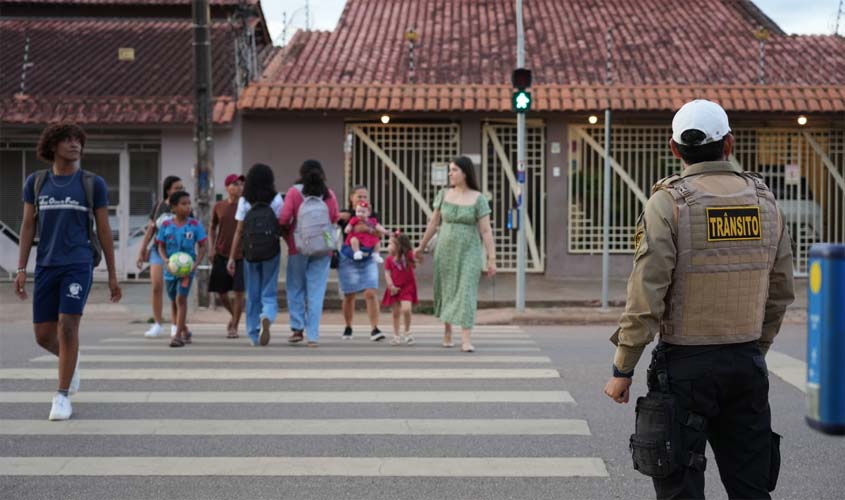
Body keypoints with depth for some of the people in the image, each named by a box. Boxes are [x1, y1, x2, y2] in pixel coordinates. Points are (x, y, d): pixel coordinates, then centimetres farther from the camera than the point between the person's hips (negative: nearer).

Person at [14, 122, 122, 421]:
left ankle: (62, 397, -1)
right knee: (43, 335, 5)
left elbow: (104, 230, 5)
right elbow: (28, 227, 9)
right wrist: (21, 269, 2)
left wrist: (112, 275, 4)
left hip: (79, 264, -3)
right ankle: (71, 359, 38)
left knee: (68, 327, -14)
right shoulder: (36, 182, 8)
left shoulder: (93, 184, 2)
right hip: (46, 267, 3)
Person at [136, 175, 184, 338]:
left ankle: (175, 326, 6)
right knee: (156, 287, -4)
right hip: (158, 250, 2)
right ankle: (157, 324, 7)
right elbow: (150, 229, 11)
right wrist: (142, 251, 10)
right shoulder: (159, 206, 6)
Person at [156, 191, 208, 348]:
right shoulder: (166, 225, -2)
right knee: (173, 301, 13)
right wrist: (166, 261, -14)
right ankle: (185, 331, 31)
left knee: (181, 298, -15)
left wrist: (195, 263, -15)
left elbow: (204, 246, -2)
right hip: (170, 268, 3)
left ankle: (178, 335, -14)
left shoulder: (195, 225, -5)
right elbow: (161, 246, 4)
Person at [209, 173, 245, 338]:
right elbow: (212, 228, 14)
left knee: (239, 292, -4)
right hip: (222, 255, 2)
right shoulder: (219, 206, 3)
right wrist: (212, 248, 4)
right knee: (221, 292, 6)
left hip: (241, 255, -2)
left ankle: (234, 327, 9)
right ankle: (234, 315, 33)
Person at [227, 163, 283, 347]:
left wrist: (232, 258, 1)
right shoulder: (276, 199, -2)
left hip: (250, 254, 1)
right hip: (271, 253, -1)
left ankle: (254, 335, 16)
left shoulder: (244, 201, 0)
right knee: (269, 292, 6)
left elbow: (239, 231, -2)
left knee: (252, 295, 12)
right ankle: (266, 317, -24)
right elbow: (283, 227, -4)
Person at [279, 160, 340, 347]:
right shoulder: (329, 194, 3)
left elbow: (284, 218, -8)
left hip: (299, 247, -2)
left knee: (296, 288, 13)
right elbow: (335, 220, 8)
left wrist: (287, 234, 9)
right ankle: (313, 335, 1)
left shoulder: (294, 192, -4)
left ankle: (297, 328, 5)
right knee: (316, 291, 3)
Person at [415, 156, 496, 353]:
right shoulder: (444, 194, 2)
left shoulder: (478, 199, -8)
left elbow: (486, 231, -9)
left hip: (468, 253, -3)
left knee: (466, 293, -11)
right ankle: (447, 332, 29)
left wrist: (492, 259, -12)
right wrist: (421, 246, 15)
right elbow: (434, 223, 11)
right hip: (445, 251, 3)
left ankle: (466, 340, -14)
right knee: (447, 291, 11)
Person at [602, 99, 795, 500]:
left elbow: (647, 294, -15)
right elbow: (780, 292, 10)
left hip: (685, 365, -4)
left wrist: (622, 369, -8)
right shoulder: (764, 200, 5)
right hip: (747, 364, 5)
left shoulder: (669, 202, -10)